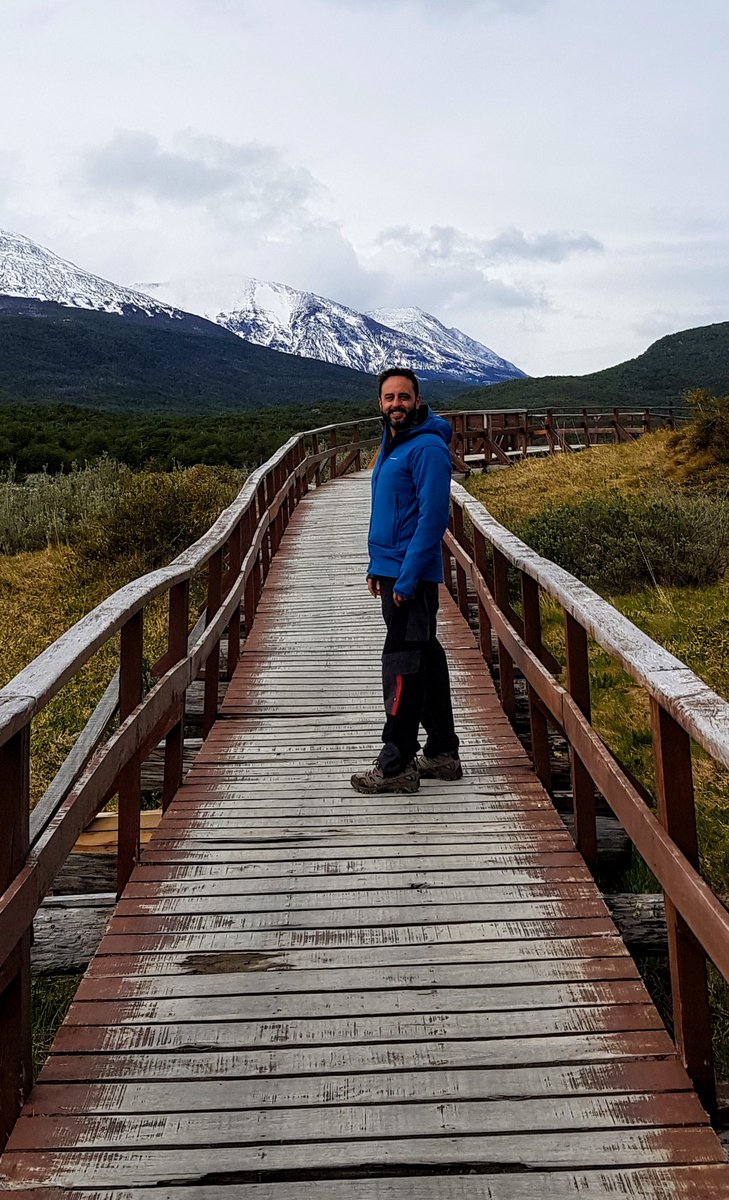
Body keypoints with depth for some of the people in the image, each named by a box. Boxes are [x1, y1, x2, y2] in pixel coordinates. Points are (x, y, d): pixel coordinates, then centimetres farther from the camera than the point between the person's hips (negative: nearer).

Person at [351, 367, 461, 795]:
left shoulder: (428, 448, -13)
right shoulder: (391, 445, 17)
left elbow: (433, 517, -19)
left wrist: (406, 578, -22)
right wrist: (377, 567, 19)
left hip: (412, 578, -10)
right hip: (392, 571, 10)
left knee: (403, 667, -7)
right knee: (425, 659, 14)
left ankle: (396, 767, 0)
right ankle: (442, 754, 24)